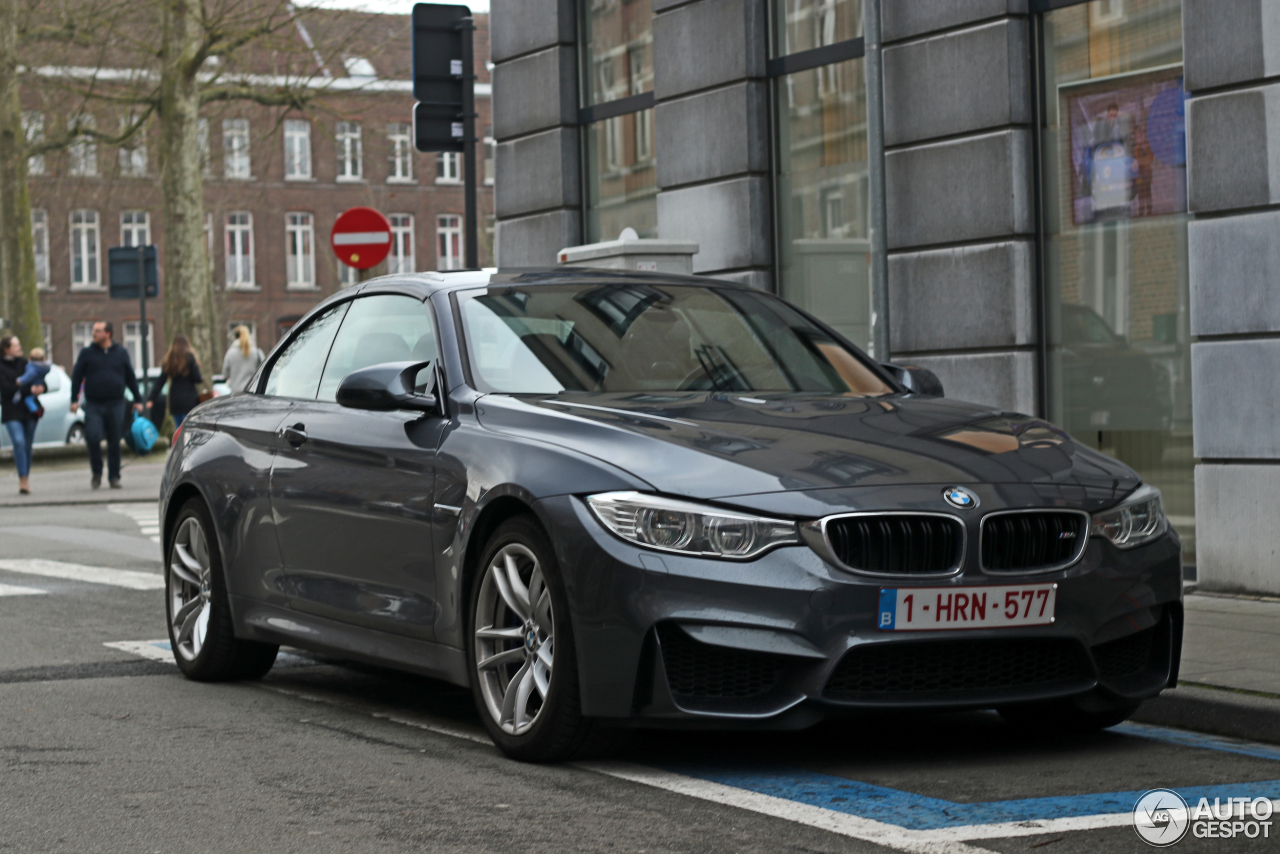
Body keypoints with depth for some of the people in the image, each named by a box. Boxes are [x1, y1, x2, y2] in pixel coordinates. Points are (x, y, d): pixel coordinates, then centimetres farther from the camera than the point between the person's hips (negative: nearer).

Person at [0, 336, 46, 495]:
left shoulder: (24, 364, 12)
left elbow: (41, 383, 13)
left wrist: (40, 388, -12)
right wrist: (30, 390, -20)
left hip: (29, 410, 4)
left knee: (28, 446, 6)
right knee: (19, 442, -19)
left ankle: (25, 481, 16)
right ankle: (23, 481, -21)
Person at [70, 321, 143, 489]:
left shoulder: (121, 353, 7)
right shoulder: (87, 353, 5)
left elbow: (131, 378, 13)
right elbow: (77, 377, 6)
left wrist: (137, 400, 10)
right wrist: (74, 400, -2)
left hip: (115, 405, 1)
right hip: (93, 404, -1)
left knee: (114, 442, 3)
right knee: (93, 437, -15)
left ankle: (114, 477, 13)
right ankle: (97, 472, 3)